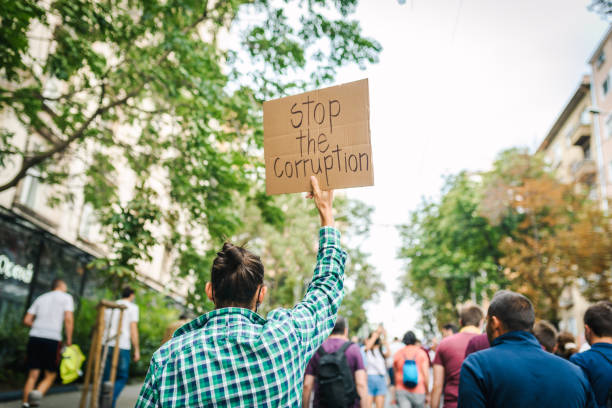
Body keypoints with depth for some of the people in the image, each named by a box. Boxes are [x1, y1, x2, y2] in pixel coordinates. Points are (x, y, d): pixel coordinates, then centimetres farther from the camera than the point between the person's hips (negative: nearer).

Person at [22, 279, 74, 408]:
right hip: (52, 339, -4)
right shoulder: (66, 297, 7)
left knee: (32, 375, 9)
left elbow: (26, 320, 15)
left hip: (34, 338, 4)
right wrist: (69, 340, -2)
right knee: (50, 375, 6)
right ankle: (37, 394, -20)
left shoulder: (41, 298, 20)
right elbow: (69, 319, -7)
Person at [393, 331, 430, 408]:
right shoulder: (421, 353, -1)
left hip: (402, 390, 1)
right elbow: (425, 374, -5)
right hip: (418, 391, -1)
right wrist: (427, 394, 4)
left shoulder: (397, 354, 5)